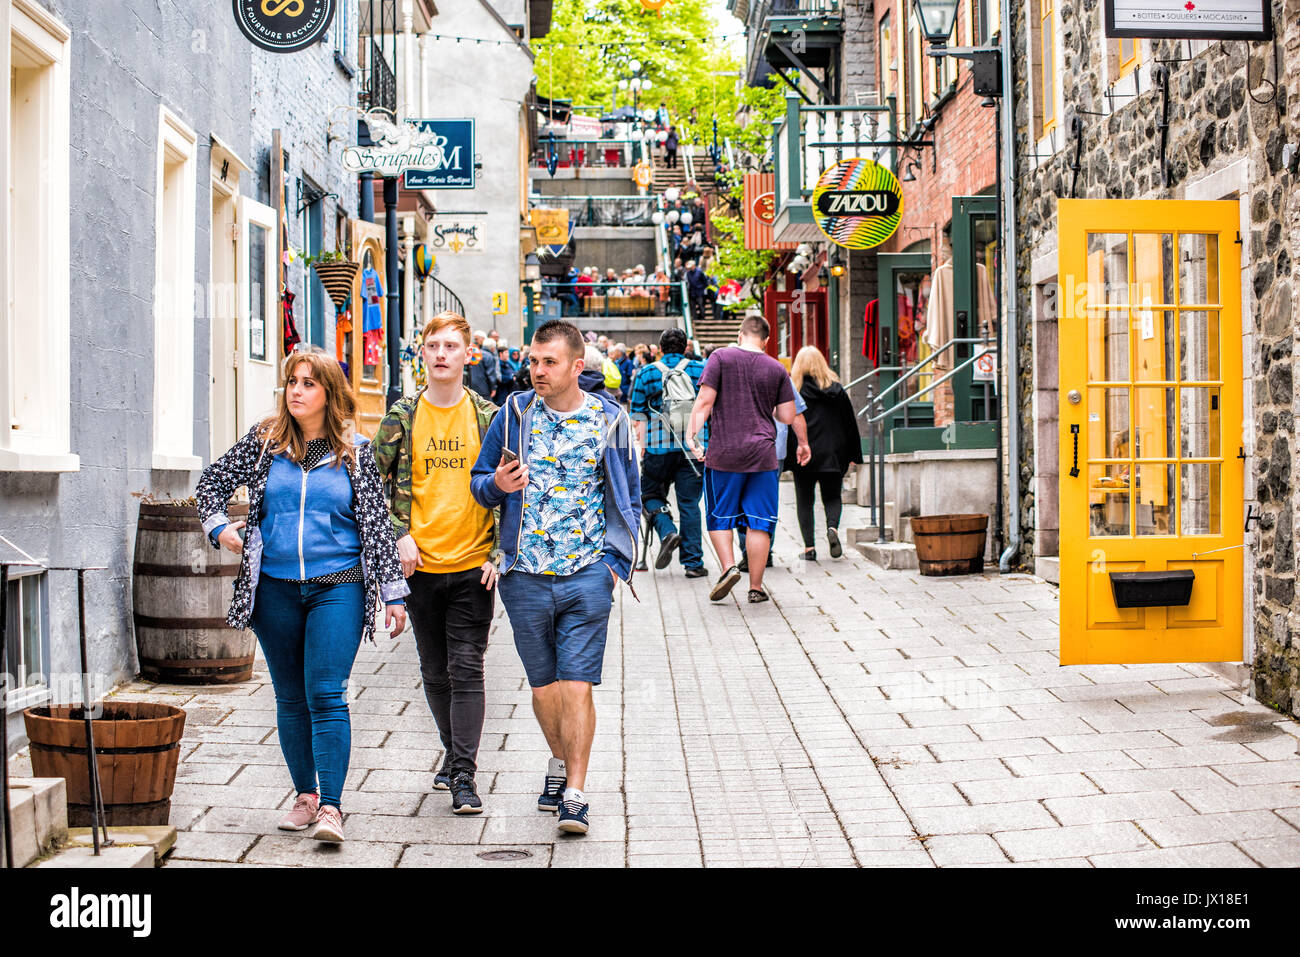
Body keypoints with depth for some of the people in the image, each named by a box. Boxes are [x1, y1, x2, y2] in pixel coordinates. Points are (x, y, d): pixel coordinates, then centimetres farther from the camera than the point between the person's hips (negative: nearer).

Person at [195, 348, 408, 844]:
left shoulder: (356, 451, 2)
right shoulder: (263, 440, 5)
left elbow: (377, 523, 3)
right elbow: (212, 480, 18)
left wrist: (394, 591, 2)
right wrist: (219, 526, 3)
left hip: (338, 587, -3)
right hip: (275, 589, 3)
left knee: (326, 695, -11)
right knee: (291, 698, 9)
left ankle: (331, 807, -9)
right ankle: (305, 795, 22)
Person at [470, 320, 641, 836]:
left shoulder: (609, 420, 1)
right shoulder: (514, 413, 3)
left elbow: (630, 497, 9)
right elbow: (479, 480, 11)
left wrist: (615, 561, -2)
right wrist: (497, 485, -13)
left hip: (586, 577, -2)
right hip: (525, 577, 2)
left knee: (576, 685, -7)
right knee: (543, 685, 13)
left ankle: (575, 793, 1)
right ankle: (560, 761, 37)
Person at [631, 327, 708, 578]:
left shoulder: (647, 373, 5)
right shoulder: (701, 370, 6)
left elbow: (638, 415, 4)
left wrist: (641, 445, 8)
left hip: (659, 447, -1)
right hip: (695, 446, 1)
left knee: (650, 495, 17)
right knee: (689, 502, 6)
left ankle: (667, 532, -10)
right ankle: (693, 562, 6)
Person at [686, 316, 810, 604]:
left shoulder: (721, 358, -1)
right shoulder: (777, 369, 5)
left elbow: (705, 401, -9)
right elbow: (788, 417, 5)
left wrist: (692, 432, -8)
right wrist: (803, 442, 22)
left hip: (723, 453, -1)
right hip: (762, 455, 1)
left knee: (719, 518, 12)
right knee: (759, 523, 5)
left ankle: (729, 567, -7)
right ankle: (755, 587, 6)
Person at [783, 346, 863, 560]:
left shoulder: (794, 389, -6)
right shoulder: (836, 389, 4)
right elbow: (850, 423, 7)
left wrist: (783, 457, -3)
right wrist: (853, 456, 14)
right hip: (832, 454, 2)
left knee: (804, 500, 8)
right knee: (832, 496, 13)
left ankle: (809, 546, 2)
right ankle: (833, 527, -15)